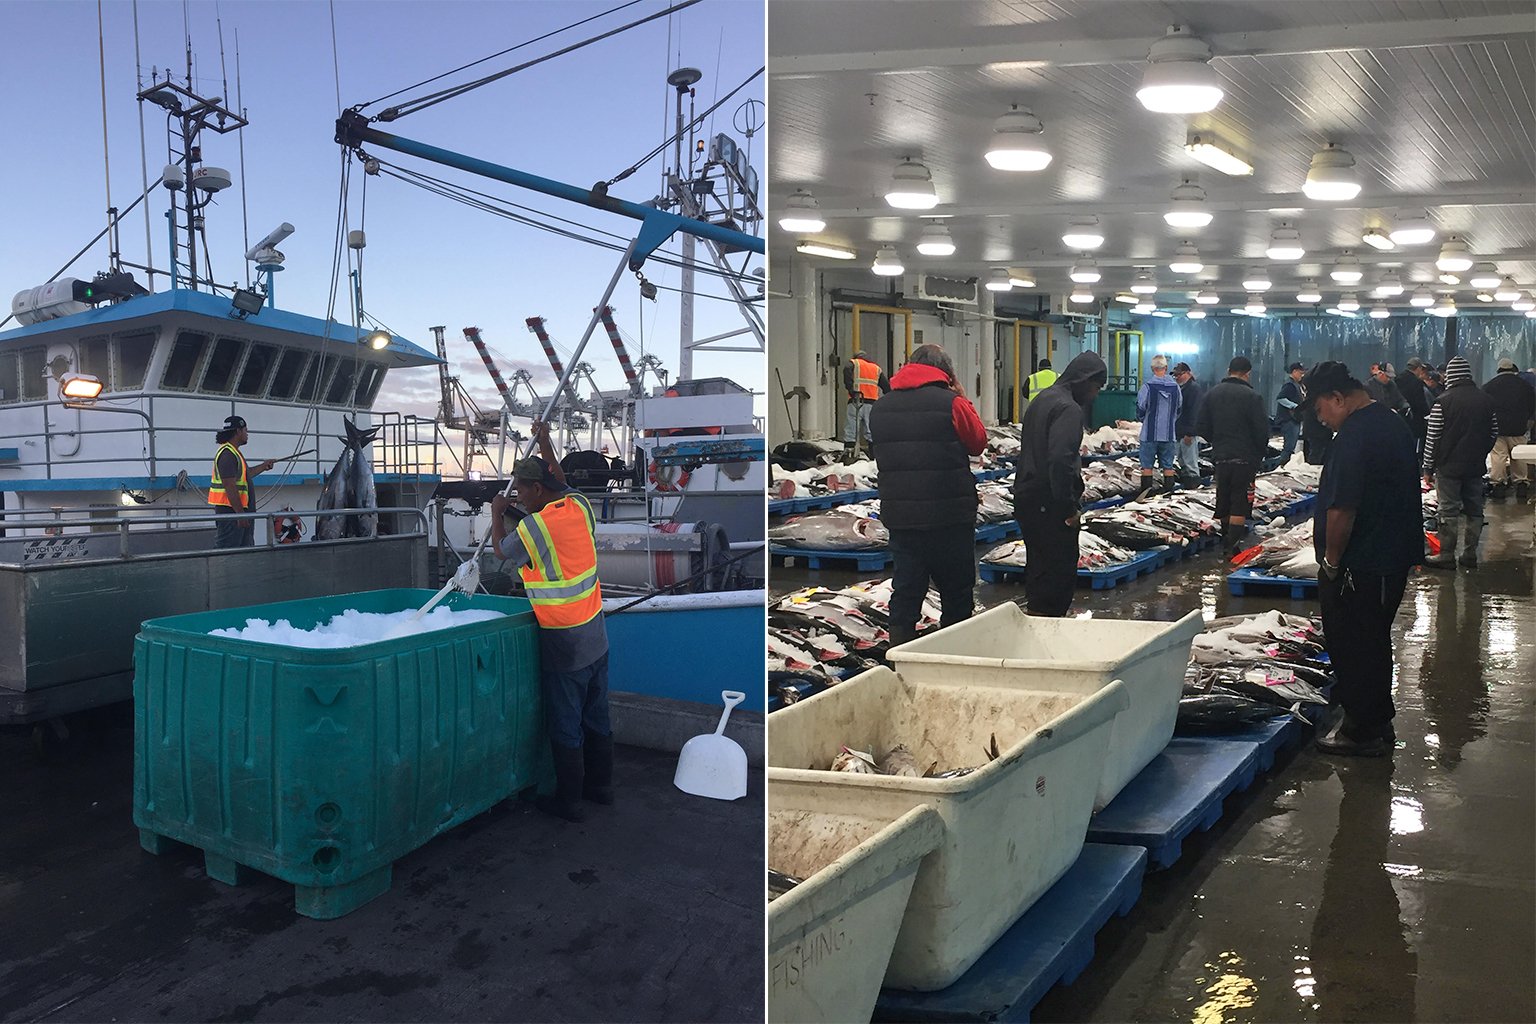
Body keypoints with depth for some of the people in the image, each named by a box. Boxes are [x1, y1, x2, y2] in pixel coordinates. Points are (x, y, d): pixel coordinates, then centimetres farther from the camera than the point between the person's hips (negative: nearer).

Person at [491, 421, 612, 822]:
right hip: (596, 635, 7)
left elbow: (503, 548, 5)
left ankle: (569, 800, 15)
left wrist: (497, 513, 23)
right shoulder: (580, 506, -1)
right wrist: (545, 444, 33)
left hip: (563, 642, -7)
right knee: (597, 717, 18)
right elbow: (562, 485, 24)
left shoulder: (533, 527, -18)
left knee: (565, 727, 5)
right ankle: (600, 785, 31)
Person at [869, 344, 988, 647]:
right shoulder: (951, 403, -11)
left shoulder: (881, 407, 7)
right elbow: (978, 441, 3)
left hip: (899, 516, 5)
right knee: (956, 593, 9)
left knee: (905, 591, 9)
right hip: (950, 517, -4)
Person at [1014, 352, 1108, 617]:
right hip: (1050, 506, -10)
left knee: (1038, 569, 18)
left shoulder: (1042, 399, 15)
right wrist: (1070, 507, -19)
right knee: (1061, 572, -3)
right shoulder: (1068, 408, -16)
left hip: (1027, 499, 10)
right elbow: (1060, 461, -25)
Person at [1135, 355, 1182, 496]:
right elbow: (1179, 408, 9)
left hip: (1150, 433, -3)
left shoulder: (1147, 385, -12)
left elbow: (1140, 408, -7)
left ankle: (1146, 492, 3)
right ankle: (1168, 491, 11)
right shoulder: (1175, 386, 0)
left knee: (1147, 465, 4)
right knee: (1168, 465, 10)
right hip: (1169, 434, 3)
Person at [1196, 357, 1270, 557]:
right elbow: (1262, 430, -13)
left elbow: (1201, 427, 4)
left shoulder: (1212, 394, 3)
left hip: (1220, 457, 5)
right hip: (1245, 458, -5)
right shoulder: (1251, 396, -13)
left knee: (1223, 500, 17)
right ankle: (1233, 546, -5)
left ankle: (1226, 540, 31)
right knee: (1240, 503, -1)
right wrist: (1260, 452, 4)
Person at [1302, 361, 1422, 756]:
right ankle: (1378, 722, 31)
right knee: (1375, 642, 20)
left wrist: (1331, 561, -13)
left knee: (1353, 648, 2)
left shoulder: (1353, 436, -22)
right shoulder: (1394, 422, 10)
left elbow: (1342, 509, -25)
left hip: (1361, 566, -10)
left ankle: (1361, 731, 12)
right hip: (1395, 557, 10)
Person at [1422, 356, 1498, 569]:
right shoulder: (1486, 399, 5)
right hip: (1476, 466, 5)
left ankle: (1447, 556, 2)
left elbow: (1432, 438, -10)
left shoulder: (1443, 402, -12)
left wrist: (1428, 468, -3)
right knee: (1474, 510, 10)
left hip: (1449, 466, -5)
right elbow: (1494, 431, 13)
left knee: (1449, 511, -1)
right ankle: (1470, 555, 14)